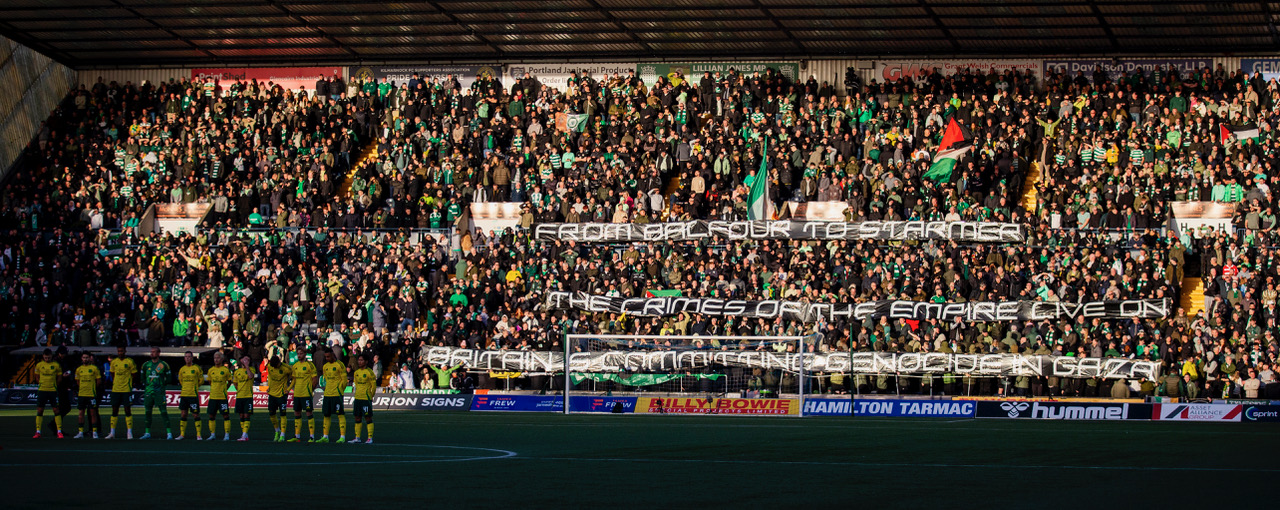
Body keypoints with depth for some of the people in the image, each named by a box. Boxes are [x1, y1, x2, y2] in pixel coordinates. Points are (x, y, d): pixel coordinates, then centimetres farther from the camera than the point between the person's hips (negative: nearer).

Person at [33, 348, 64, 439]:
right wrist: (43, 383, 3)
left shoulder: (56, 365, 0)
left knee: (56, 410, -2)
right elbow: (37, 377, 14)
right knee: (39, 410, 1)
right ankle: (38, 432, 5)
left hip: (53, 390, -1)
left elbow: (59, 378, 7)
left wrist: (53, 384, -2)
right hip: (42, 390, 1)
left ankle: (59, 431, 3)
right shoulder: (39, 365, 4)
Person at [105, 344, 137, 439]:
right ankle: (112, 432, 11)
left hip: (127, 390, -4)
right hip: (115, 389, 4)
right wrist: (114, 383, 12)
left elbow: (134, 375, 2)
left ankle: (129, 432, -1)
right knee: (114, 411, 6)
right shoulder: (114, 362, 9)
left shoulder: (130, 362, -4)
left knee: (127, 410, -4)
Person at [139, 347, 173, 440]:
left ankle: (169, 433, -8)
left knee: (164, 412, -9)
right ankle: (147, 433, 15)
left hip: (160, 392, -4)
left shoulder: (164, 365, 0)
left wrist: (162, 385, -1)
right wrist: (144, 385, 8)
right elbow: (142, 377, 20)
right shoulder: (146, 365, 9)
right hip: (148, 392, 4)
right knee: (148, 412, 7)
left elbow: (168, 378, 7)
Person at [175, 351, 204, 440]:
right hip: (184, 395, 4)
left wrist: (194, 387, 10)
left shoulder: (196, 368, -4)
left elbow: (201, 380, 5)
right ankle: (182, 434, 11)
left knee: (195, 415, -3)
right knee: (183, 414, 5)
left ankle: (198, 435, 1)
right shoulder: (182, 369, 10)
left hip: (193, 395, -4)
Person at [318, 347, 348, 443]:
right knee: (326, 415, 10)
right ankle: (325, 436, 17)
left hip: (337, 394, -7)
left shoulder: (339, 365, -8)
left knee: (340, 415, -7)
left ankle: (342, 436, -8)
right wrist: (325, 388, 13)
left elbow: (344, 380, -7)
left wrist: (340, 390, -6)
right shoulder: (325, 366, 14)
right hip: (327, 394, 7)